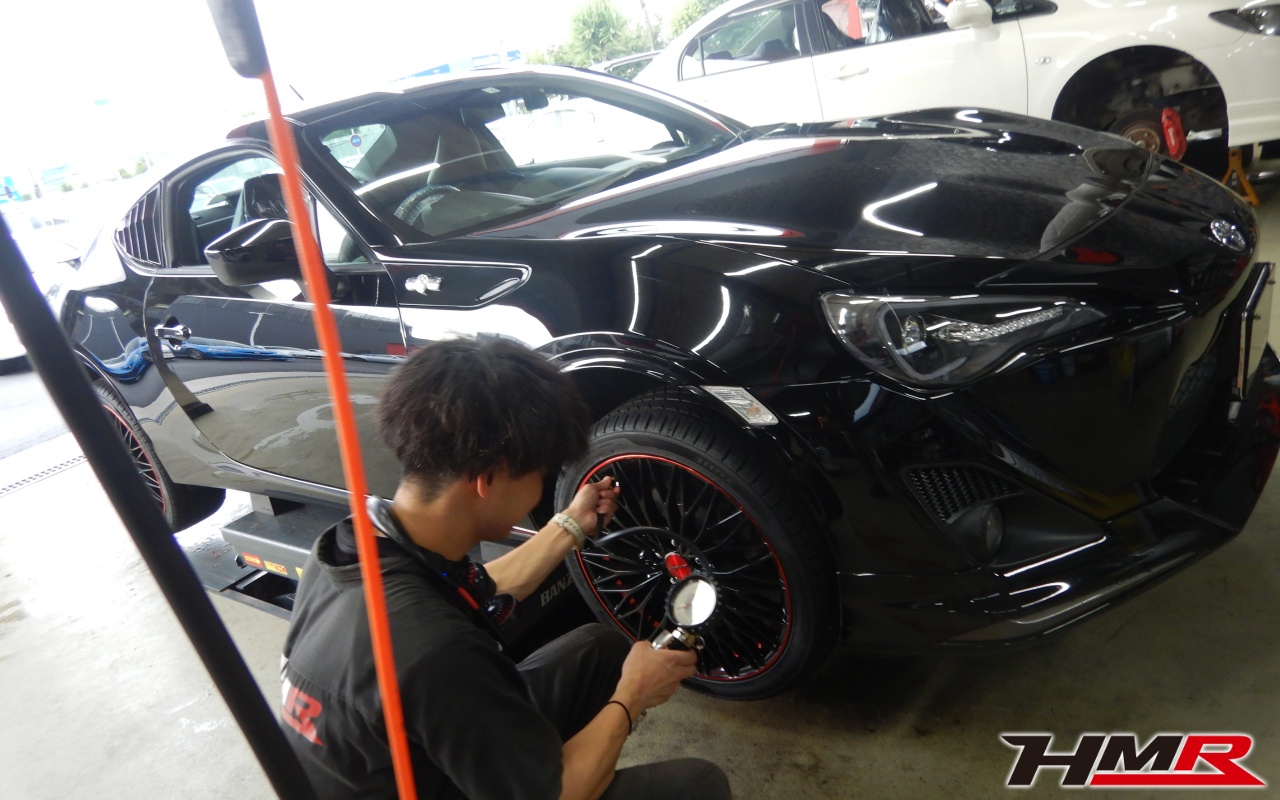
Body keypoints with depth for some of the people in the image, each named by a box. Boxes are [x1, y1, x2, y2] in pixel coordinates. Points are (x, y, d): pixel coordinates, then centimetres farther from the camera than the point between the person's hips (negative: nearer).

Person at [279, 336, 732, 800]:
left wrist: (571, 526, 13)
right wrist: (630, 697, -9)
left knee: (601, 649, 12)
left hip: (404, 760, 8)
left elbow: (479, 597, 7)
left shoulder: (354, 543, -13)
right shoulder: (433, 649, -40)